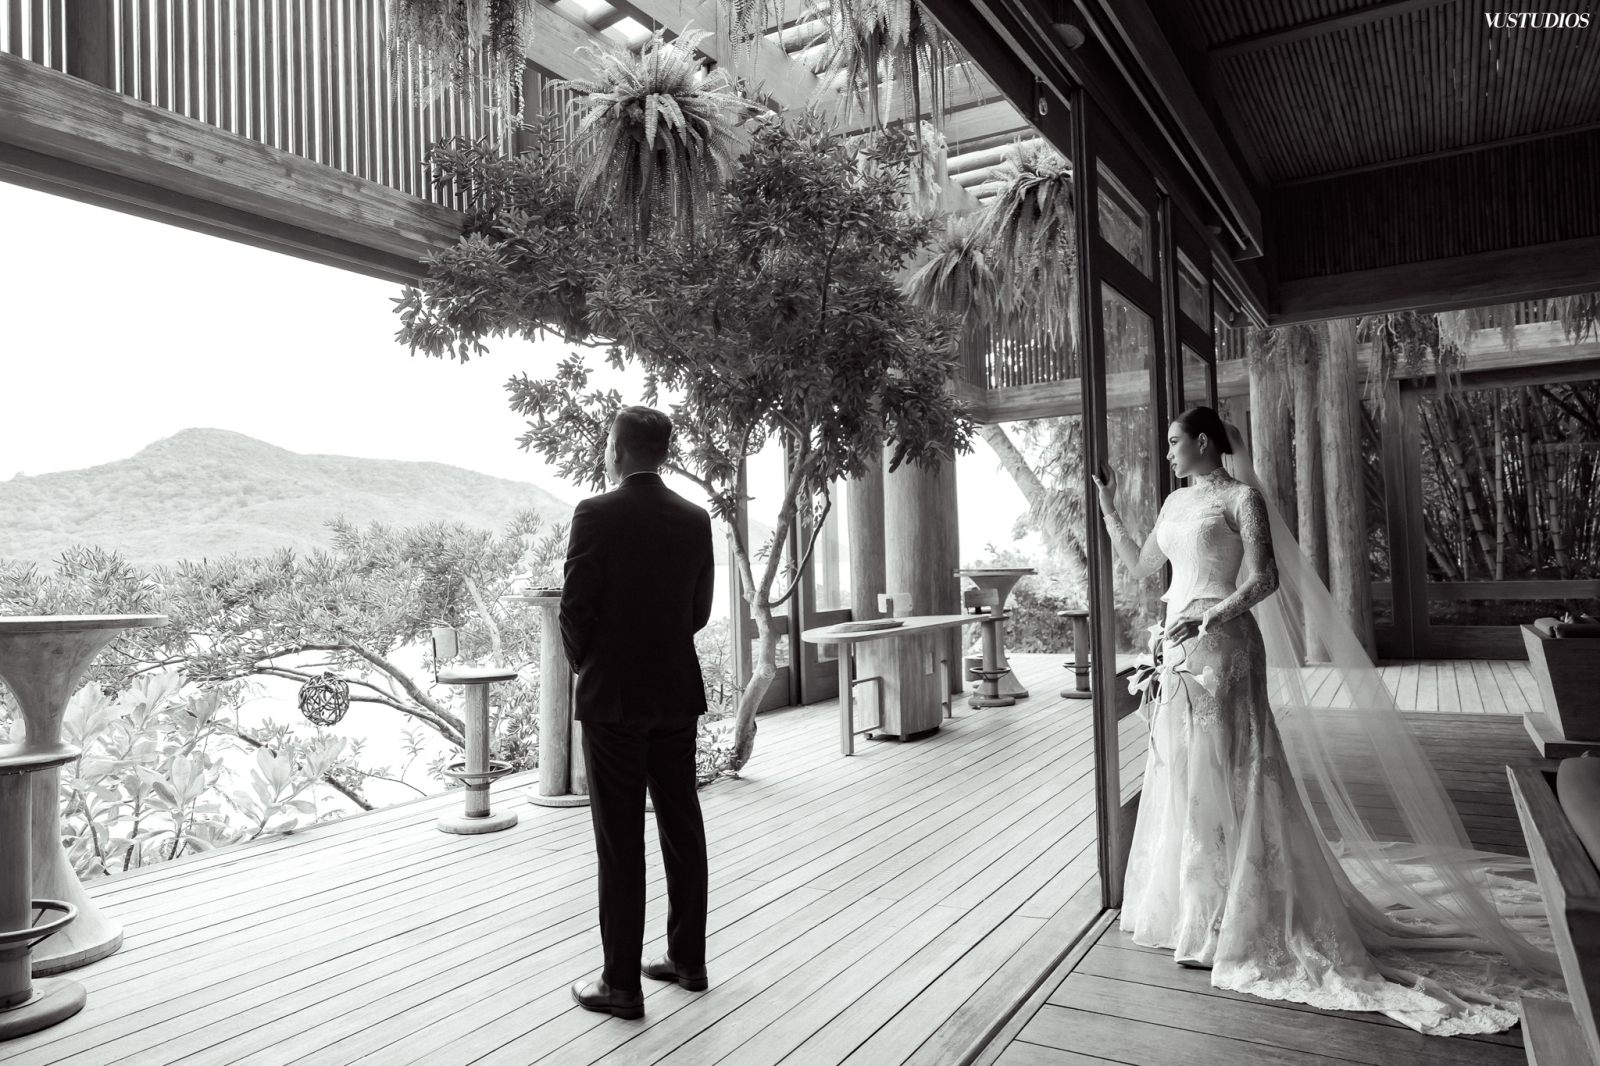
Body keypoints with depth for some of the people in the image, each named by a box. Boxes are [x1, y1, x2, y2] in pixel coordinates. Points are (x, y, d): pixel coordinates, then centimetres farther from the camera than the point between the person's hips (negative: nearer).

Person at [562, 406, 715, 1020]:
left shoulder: (597, 514, -13)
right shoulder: (695, 519, 3)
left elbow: (576, 608, -12)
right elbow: (699, 611, 7)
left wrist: (584, 665, 6)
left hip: (613, 695, -5)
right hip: (678, 692, 5)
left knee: (620, 842, 3)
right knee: (682, 827, 14)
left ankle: (622, 985, 12)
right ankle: (687, 960, 27)